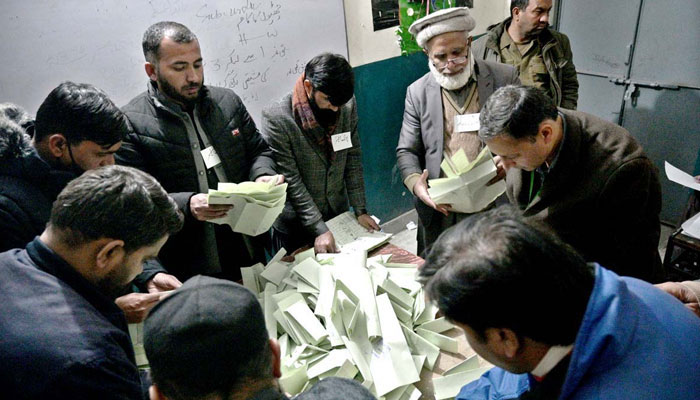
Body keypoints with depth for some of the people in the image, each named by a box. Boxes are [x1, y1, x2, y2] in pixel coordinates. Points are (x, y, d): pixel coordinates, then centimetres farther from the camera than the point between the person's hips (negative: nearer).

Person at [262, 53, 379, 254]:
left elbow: (353, 159, 1)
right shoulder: (276, 118, -21)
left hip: (339, 217, 4)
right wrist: (319, 230, -21)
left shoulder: (348, 106, -7)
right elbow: (290, 181, -20)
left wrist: (360, 210, -2)